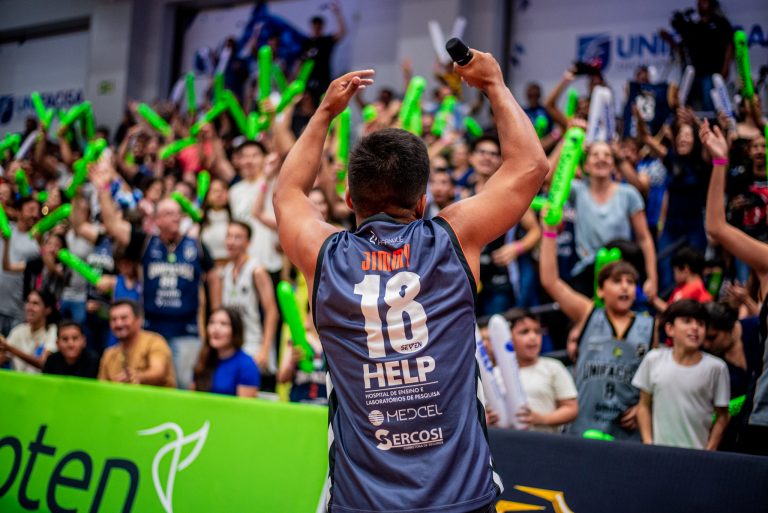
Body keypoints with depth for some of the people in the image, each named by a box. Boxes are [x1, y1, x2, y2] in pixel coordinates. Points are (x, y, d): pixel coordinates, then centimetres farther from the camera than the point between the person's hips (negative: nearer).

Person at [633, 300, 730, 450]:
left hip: (697, 453, -1)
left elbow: (721, 416, 2)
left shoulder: (715, 367, -5)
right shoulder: (653, 360, -1)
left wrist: (710, 451, -4)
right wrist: (648, 444, 1)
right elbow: (644, 406, 7)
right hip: (659, 450, 1)